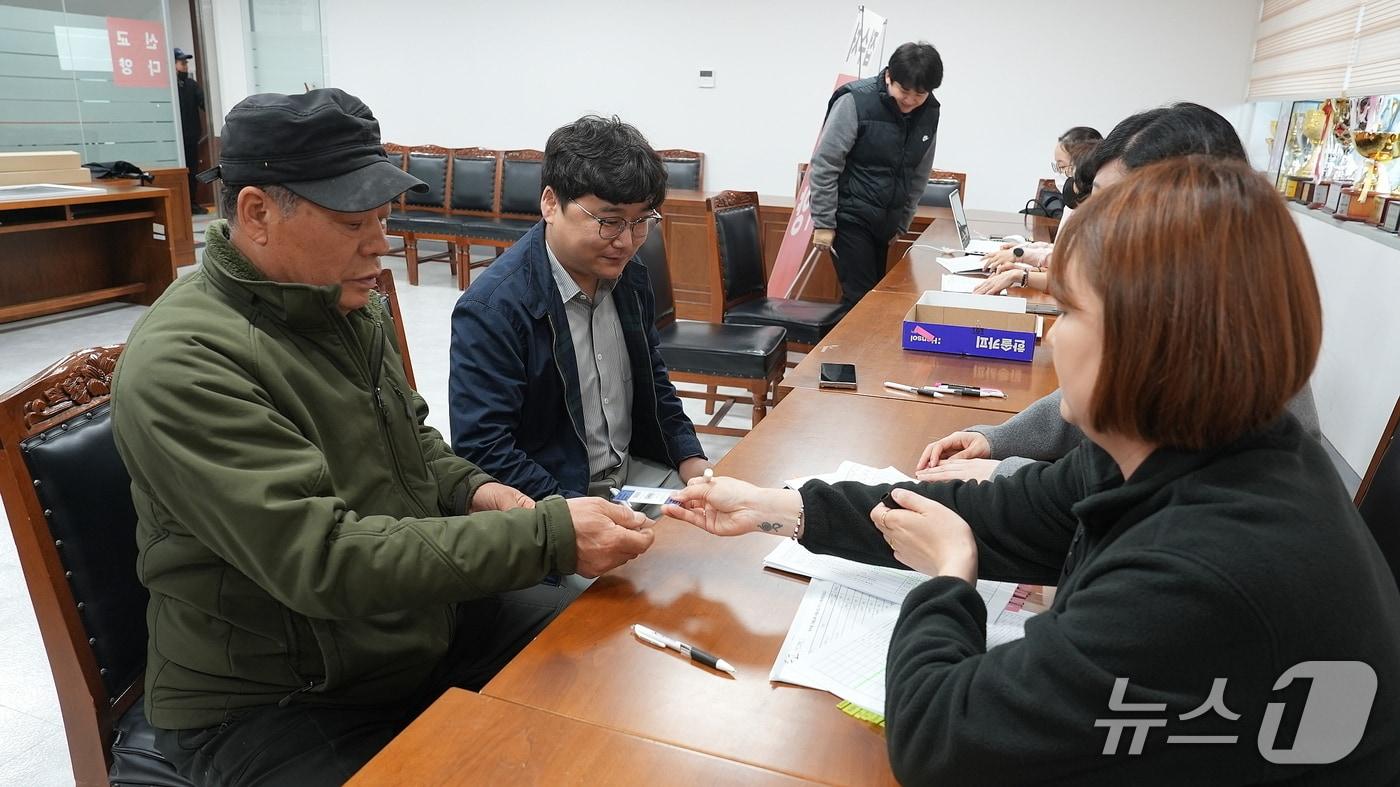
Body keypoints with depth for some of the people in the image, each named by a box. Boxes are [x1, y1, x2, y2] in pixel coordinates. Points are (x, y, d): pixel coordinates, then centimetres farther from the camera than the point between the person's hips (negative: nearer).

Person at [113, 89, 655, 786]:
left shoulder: (348, 303, 1)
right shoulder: (183, 364, -24)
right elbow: (323, 560, -31)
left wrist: (472, 491, -6)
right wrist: (549, 537, -33)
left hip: (425, 618, 7)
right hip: (271, 703, -7)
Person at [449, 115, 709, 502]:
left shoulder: (630, 275, 3)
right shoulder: (490, 309, -20)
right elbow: (482, 451, -20)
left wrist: (689, 457, 5)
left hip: (637, 470, 7)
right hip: (554, 498, -7)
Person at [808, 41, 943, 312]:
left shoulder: (929, 114, 3)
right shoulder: (855, 102, -15)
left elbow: (919, 175, 14)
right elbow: (824, 165, -12)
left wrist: (902, 224, 12)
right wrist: (824, 223, -12)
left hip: (885, 223, 6)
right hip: (851, 218, -6)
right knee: (860, 296, -8)